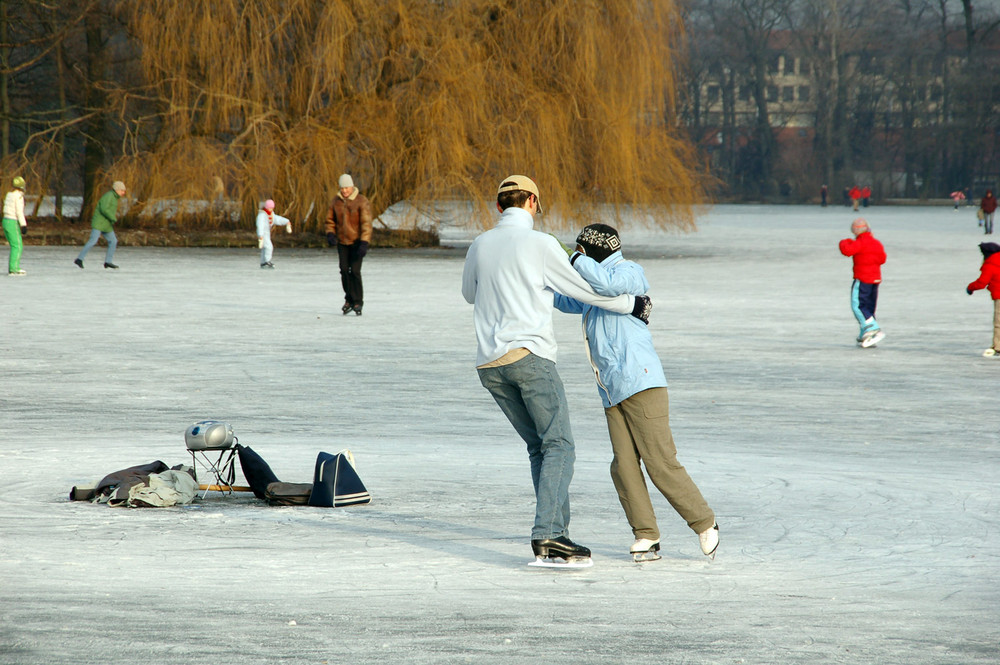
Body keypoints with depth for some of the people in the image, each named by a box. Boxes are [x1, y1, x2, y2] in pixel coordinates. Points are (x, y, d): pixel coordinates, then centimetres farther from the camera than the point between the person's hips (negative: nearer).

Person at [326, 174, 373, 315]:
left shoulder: (361, 201, -13)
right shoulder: (337, 200, 2)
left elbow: (366, 223, -18)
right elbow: (330, 219, 12)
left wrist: (364, 243, -27)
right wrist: (330, 234, -7)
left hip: (357, 241, -5)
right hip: (342, 241, 5)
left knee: (355, 271, -11)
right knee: (344, 270, 2)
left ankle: (358, 302, -1)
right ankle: (349, 300, 17)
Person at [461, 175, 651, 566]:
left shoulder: (479, 246, 13)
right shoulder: (539, 244, -3)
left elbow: (469, 294, 31)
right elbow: (584, 290, 1)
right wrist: (632, 305, 14)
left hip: (488, 366, 6)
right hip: (528, 355, -6)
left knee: (539, 447, 14)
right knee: (559, 446, -7)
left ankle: (556, 535, 9)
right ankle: (547, 537, -22)